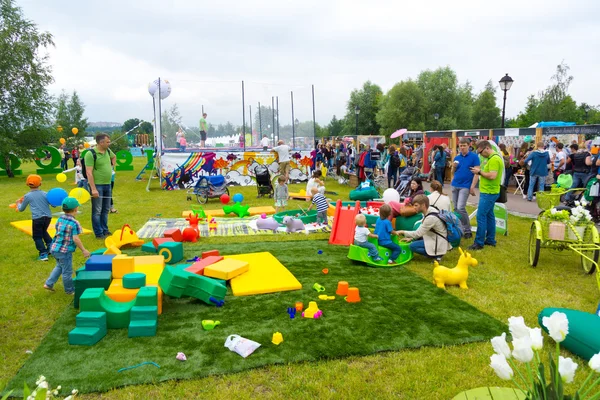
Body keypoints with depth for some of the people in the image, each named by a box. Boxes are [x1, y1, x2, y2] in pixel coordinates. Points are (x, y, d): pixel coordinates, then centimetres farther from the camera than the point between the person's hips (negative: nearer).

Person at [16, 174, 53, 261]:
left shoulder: (27, 196, 2)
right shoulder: (45, 194, 6)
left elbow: (21, 209, 16)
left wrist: (18, 204, 36)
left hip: (37, 218, -4)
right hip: (48, 217, 4)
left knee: (37, 236, 8)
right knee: (43, 231, 29)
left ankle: (43, 254, 1)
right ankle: (50, 245, 17)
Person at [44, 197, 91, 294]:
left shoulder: (60, 218, 3)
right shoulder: (74, 223, -18)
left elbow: (58, 233, 11)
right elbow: (75, 239, -20)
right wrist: (83, 250, -12)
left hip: (54, 248, 8)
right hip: (65, 251, -7)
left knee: (59, 266, 30)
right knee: (67, 271, 9)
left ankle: (49, 284, 29)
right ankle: (70, 290, 24)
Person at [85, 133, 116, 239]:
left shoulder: (108, 151, 7)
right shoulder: (91, 154, -15)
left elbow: (114, 157, 33)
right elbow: (89, 172, -19)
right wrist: (93, 189, -23)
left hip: (107, 184, 8)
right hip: (97, 185, -7)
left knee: (106, 209, 15)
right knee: (97, 211, 1)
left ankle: (105, 230, 26)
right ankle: (99, 233, 8)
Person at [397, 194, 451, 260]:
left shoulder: (431, 217, -27)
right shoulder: (428, 211, 0)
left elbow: (418, 234, -21)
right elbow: (421, 230, 11)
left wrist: (402, 232, -12)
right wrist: (411, 238, 4)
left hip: (439, 244, -10)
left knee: (413, 246, -16)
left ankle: (437, 254, -8)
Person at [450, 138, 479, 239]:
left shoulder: (474, 157, -6)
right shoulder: (457, 157, 9)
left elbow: (476, 172, -9)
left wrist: (472, 187, -15)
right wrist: (454, 166, -7)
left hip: (465, 186, -6)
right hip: (455, 185, 6)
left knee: (461, 208, -13)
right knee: (456, 208, 8)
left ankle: (467, 231, -1)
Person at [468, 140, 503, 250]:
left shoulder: (494, 159, -19)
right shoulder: (493, 158, 14)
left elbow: (492, 176, -27)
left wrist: (480, 171, -15)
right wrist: (480, 171, 2)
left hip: (488, 193, -11)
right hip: (490, 192, 11)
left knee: (481, 217, -8)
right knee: (489, 216, 15)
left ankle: (479, 243, -4)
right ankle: (490, 240, 22)